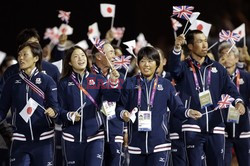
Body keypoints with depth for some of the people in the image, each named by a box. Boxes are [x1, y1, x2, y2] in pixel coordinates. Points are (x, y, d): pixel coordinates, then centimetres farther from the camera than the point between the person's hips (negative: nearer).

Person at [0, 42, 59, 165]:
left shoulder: (47, 81, 2)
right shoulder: (12, 82, 8)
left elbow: (54, 105, -4)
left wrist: (53, 112, -26)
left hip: (43, 140, -1)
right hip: (20, 140, 1)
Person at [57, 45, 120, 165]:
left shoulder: (97, 80, 6)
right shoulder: (64, 83, 5)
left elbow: (111, 97, -9)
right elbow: (60, 109, 2)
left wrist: (113, 82, -29)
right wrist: (69, 115, -20)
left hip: (95, 134, -1)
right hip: (72, 137, 1)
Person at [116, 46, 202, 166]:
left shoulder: (166, 85, 8)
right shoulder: (130, 84, 8)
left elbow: (177, 107, 7)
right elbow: (120, 106, 5)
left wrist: (188, 113, -13)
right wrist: (123, 113, -17)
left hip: (159, 141, -1)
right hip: (137, 142, 1)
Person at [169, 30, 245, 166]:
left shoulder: (217, 68, 14)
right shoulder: (184, 67, 3)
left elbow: (229, 87, 4)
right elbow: (174, 69, -20)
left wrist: (238, 101, -17)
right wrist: (177, 48, -38)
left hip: (215, 125, 3)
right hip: (193, 126, -3)